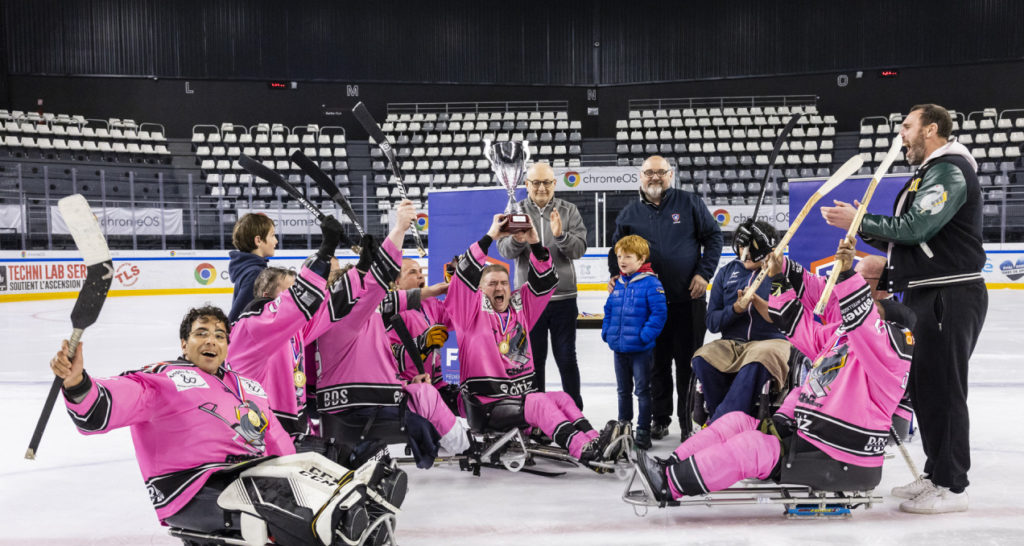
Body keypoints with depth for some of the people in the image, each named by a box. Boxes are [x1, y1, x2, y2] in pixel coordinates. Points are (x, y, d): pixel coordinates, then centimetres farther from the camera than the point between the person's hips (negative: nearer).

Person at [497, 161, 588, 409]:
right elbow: (504, 249, -7)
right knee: (533, 359, 9)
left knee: (566, 358, 6)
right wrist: (517, 240, -30)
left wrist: (560, 235, -26)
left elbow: (579, 248, -7)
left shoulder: (568, 211, 3)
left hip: (563, 297, 0)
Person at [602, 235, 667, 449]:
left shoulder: (651, 283, -13)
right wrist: (606, 332, 7)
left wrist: (645, 335, -21)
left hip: (641, 349, -6)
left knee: (642, 390, 3)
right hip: (619, 348, 6)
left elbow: (659, 313, -17)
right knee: (623, 390, 18)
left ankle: (643, 432, 11)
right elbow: (608, 310, 18)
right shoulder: (618, 284, 7)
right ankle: (623, 425, 31)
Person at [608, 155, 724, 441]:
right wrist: (615, 274, -1)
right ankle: (660, 418, 20)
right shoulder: (630, 213, 8)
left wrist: (704, 273, -5)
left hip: (687, 299, -2)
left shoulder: (689, 203, 1)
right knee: (657, 363, 9)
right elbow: (617, 249, 17)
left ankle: (689, 417, 15)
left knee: (689, 361, 5)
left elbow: (713, 236, 4)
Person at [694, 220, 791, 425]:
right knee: (702, 359, -29)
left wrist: (757, 302, -18)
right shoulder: (726, 272, 14)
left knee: (758, 360, -39)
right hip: (731, 344, 4)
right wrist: (736, 309, -9)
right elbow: (712, 323, 10)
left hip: (771, 341, -3)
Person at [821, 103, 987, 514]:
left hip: (951, 296, -10)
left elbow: (915, 228, -24)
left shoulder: (950, 171, -13)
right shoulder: (929, 173, 21)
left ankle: (952, 487, 1)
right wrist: (866, 232, 6)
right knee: (922, 386, 14)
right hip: (925, 295, 10)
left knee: (942, 387, -7)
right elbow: (911, 241, 18)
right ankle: (936, 474, 25)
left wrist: (860, 221, -15)